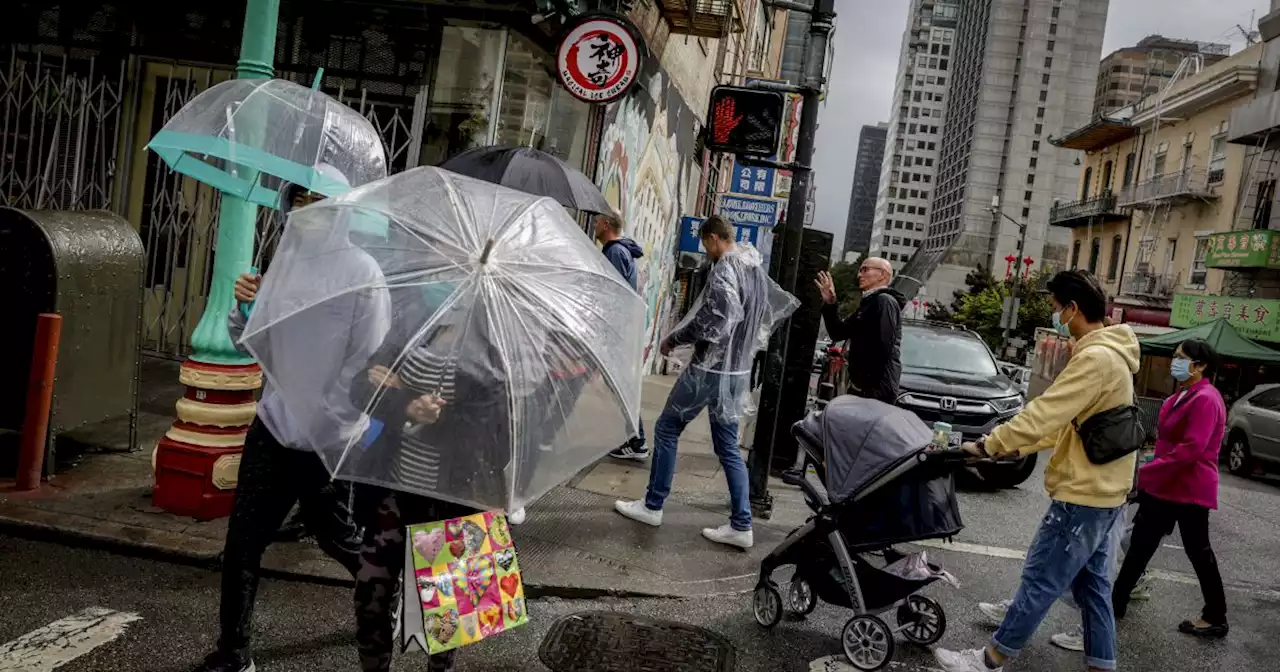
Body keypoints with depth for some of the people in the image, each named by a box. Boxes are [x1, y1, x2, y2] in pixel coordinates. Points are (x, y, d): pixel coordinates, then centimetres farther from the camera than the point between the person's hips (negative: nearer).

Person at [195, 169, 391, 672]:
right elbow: (248, 345, 11)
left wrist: (324, 425, -15)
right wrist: (244, 307, -10)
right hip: (272, 426, 5)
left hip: (328, 440, -5)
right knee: (243, 541, 3)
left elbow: (366, 362, -14)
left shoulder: (361, 272, -11)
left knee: (337, 537, 13)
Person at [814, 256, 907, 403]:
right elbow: (838, 333, 20)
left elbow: (883, 348, -20)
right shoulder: (869, 303, 21)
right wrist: (830, 304, 8)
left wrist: (875, 390, -22)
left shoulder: (884, 301, -11)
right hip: (861, 387, 10)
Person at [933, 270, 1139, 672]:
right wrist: (1013, 446, 12)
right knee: (1091, 584, 16)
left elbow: (1043, 413, -24)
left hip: (1083, 496, -10)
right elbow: (1066, 422, 18)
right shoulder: (1107, 355, 13)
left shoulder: (1096, 358, -22)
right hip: (1099, 492, 10)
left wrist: (987, 445, -14)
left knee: (1038, 583, 0)